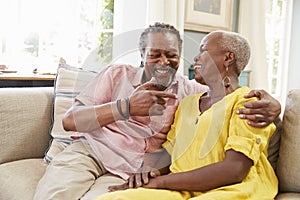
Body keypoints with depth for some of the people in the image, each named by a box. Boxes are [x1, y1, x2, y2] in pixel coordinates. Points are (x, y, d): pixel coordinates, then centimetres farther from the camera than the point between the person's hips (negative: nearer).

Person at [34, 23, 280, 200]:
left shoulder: (190, 91, 10)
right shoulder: (118, 74, 7)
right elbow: (70, 120, -1)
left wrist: (271, 105, -19)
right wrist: (126, 106, -14)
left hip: (128, 171, 0)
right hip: (88, 149, 0)